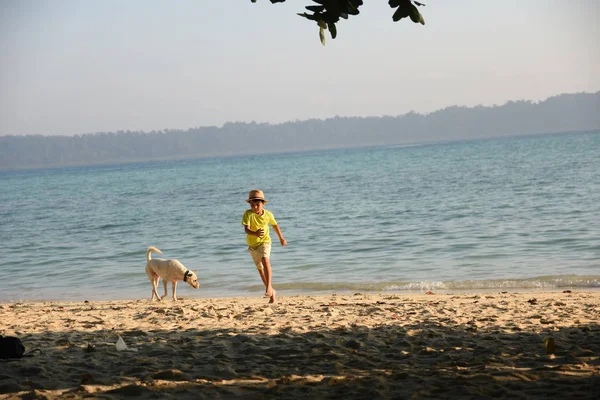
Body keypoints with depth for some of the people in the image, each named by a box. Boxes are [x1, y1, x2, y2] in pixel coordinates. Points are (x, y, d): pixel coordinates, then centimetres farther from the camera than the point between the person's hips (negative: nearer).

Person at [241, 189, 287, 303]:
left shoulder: (268, 215, -12)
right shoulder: (248, 214, -19)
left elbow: (275, 225, 8)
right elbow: (246, 229, -32)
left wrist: (281, 238, 21)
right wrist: (255, 233, -54)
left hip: (264, 242, -2)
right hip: (252, 244, 2)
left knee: (265, 260, -31)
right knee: (260, 268, 13)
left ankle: (268, 287, -36)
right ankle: (272, 292, 29)